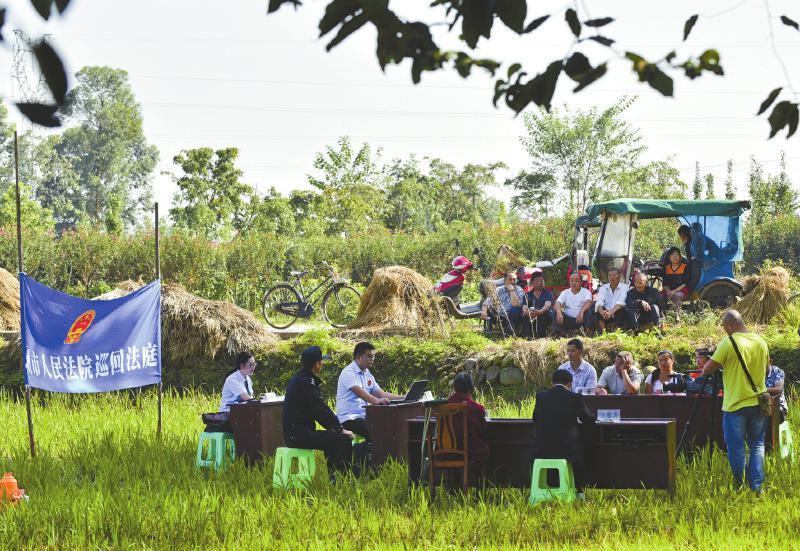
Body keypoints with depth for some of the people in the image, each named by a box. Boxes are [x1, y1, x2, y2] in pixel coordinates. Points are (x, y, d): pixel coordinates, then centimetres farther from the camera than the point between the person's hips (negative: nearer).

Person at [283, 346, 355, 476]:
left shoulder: (298, 379, 16)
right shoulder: (306, 382, -17)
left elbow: (318, 409, 21)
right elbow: (322, 410, -16)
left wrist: (336, 427, 15)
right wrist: (340, 429, -6)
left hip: (293, 433, 11)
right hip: (299, 435, -11)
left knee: (332, 436, 27)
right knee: (344, 439, -16)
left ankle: (333, 477, 27)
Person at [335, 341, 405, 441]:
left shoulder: (367, 374, 17)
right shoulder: (349, 373, -11)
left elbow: (381, 394, 16)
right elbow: (360, 392, -28)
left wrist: (404, 398, 4)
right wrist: (376, 401, -46)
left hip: (363, 417, 9)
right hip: (348, 418, -9)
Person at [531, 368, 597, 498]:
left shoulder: (540, 396, -1)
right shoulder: (575, 397, -7)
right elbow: (588, 419, 5)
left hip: (543, 450, 2)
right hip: (567, 449, -2)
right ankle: (579, 491, 31)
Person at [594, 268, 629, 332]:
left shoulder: (624, 287, 1)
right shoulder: (603, 288, 10)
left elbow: (621, 302, -17)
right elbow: (599, 301, -7)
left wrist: (611, 312, -35)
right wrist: (602, 311, -32)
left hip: (618, 315, -3)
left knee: (621, 310, -33)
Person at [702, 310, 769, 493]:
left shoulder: (728, 342, -14)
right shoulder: (761, 341, 5)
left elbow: (707, 370, -11)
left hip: (735, 404, -5)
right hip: (758, 402, 5)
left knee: (736, 449, 3)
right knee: (757, 446, 11)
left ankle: (737, 487, 9)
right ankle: (756, 487, 6)